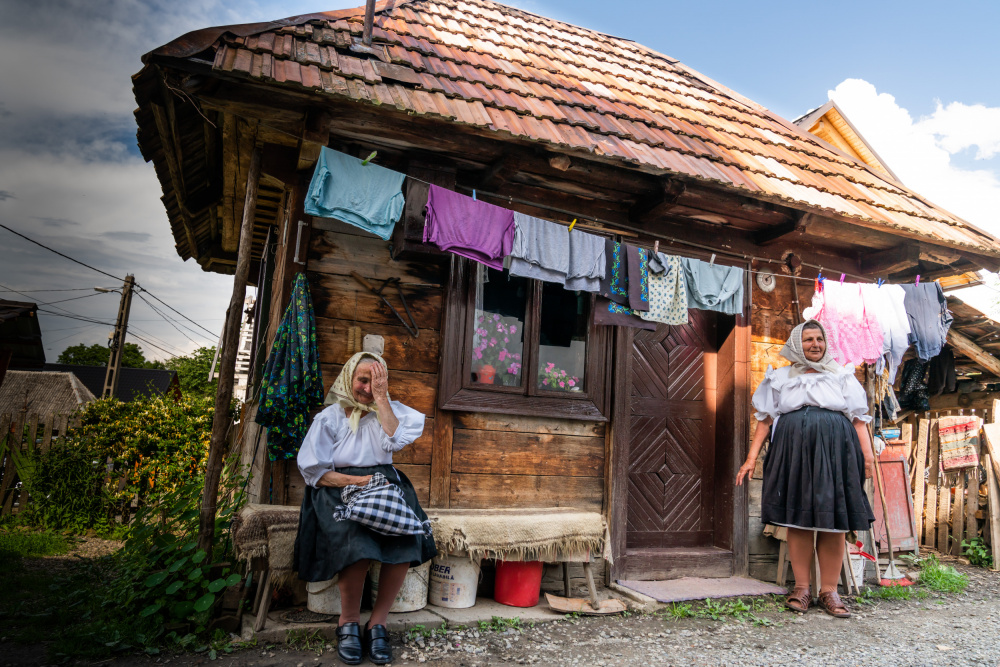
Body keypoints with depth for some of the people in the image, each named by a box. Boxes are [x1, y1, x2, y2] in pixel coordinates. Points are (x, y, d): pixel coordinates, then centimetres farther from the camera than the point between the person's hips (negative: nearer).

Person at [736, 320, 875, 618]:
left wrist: (867, 454, -5)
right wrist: (751, 458, 1)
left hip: (834, 452, 0)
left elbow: (859, 418, 10)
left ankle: (829, 591, 6)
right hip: (793, 452, 0)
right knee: (798, 518, -1)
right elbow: (765, 420, 10)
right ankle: (801, 588, 7)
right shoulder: (780, 378, 16)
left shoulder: (842, 375, 17)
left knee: (833, 521, -2)